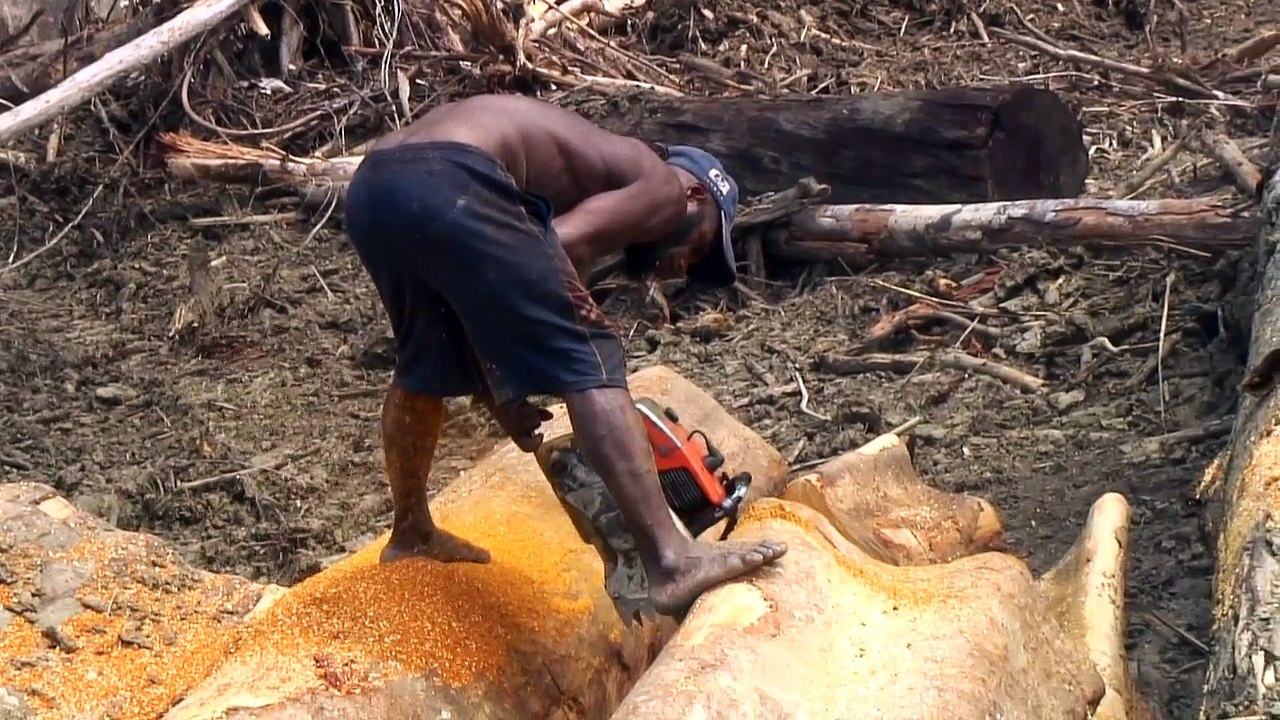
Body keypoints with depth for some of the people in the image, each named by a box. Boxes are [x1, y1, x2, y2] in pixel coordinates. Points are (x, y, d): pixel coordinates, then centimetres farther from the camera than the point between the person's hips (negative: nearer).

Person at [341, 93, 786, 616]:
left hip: (368, 187, 9)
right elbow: (561, 242, -6)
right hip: (449, 184, -9)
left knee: (425, 363, 30)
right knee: (589, 362, -3)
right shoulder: (664, 187, 12)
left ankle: (410, 533, 47)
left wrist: (499, 393, 19)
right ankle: (670, 562, -7)